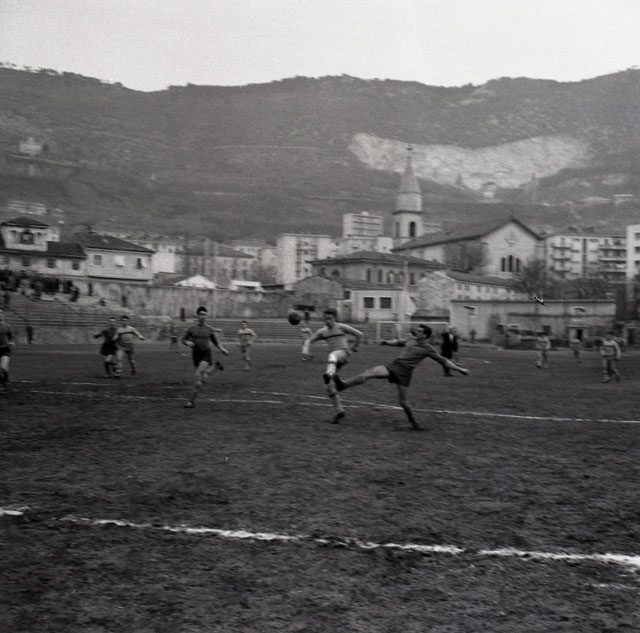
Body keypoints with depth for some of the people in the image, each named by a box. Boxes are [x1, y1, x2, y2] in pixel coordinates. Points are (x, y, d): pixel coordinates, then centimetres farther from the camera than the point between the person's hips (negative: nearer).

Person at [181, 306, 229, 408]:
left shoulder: (209, 329, 4)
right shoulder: (192, 328, 4)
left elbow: (215, 342, 16)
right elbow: (183, 340, 11)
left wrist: (222, 349, 5)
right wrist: (188, 343, -10)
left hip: (206, 354, -3)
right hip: (196, 354, 3)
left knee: (198, 375, -20)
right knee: (203, 378, 7)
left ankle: (192, 400, -16)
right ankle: (215, 365, 38)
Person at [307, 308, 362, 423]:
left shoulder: (341, 327, 7)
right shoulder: (322, 331, 18)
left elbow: (359, 334, 10)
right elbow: (310, 340, 18)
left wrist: (354, 348, 12)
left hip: (343, 353, -6)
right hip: (333, 359, 6)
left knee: (332, 355, -42)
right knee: (328, 386, 1)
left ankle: (329, 374, -75)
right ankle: (338, 410, 13)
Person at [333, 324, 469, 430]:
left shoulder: (428, 349, 0)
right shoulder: (410, 340, 14)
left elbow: (444, 361, 4)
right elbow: (399, 342, 31)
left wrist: (460, 369, 2)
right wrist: (387, 342, 14)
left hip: (405, 371, -4)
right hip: (393, 365, 4)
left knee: (402, 401, -1)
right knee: (370, 372, -19)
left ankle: (413, 422, 25)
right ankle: (344, 384, -28)